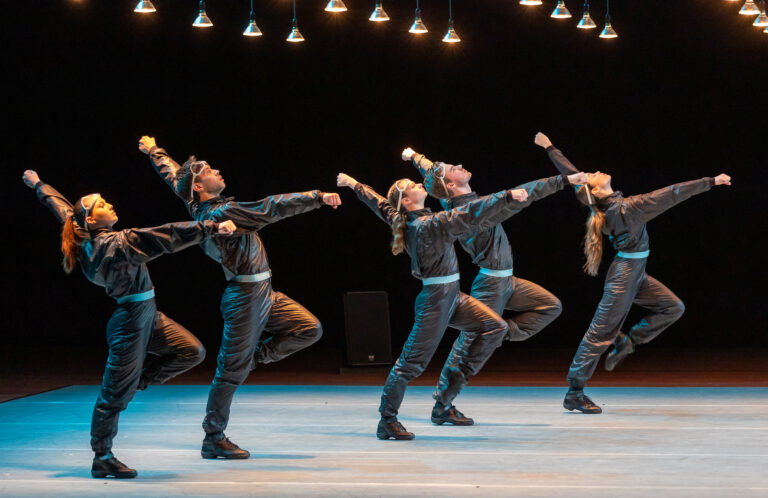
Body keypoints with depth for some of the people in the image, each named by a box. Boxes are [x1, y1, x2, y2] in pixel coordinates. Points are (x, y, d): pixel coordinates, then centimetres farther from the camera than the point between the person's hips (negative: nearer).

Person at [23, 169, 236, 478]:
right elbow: (167, 237, -27)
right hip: (130, 322, -10)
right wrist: (213, 229, -28)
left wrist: (38, 185, 36)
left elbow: (62, 208, 18)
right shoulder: (117, 244, -22)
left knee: (192, 352, 8)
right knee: (115, 394, -1)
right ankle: (102, 459, 8)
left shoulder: (87, 241, 2)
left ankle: (140, 378, 17)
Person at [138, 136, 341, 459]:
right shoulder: (220, 213, -19)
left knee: (310, 329, 4)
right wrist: (318, 198, -25)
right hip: (245, 296, -10)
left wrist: (154, 151, 40)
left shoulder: (202, 208, 7)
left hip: (263, 293, 10)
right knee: (232, 370, -3)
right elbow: (271, 208, -25)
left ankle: (255, 357, 14)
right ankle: (213, 439, 5)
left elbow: (173, 176, 22)